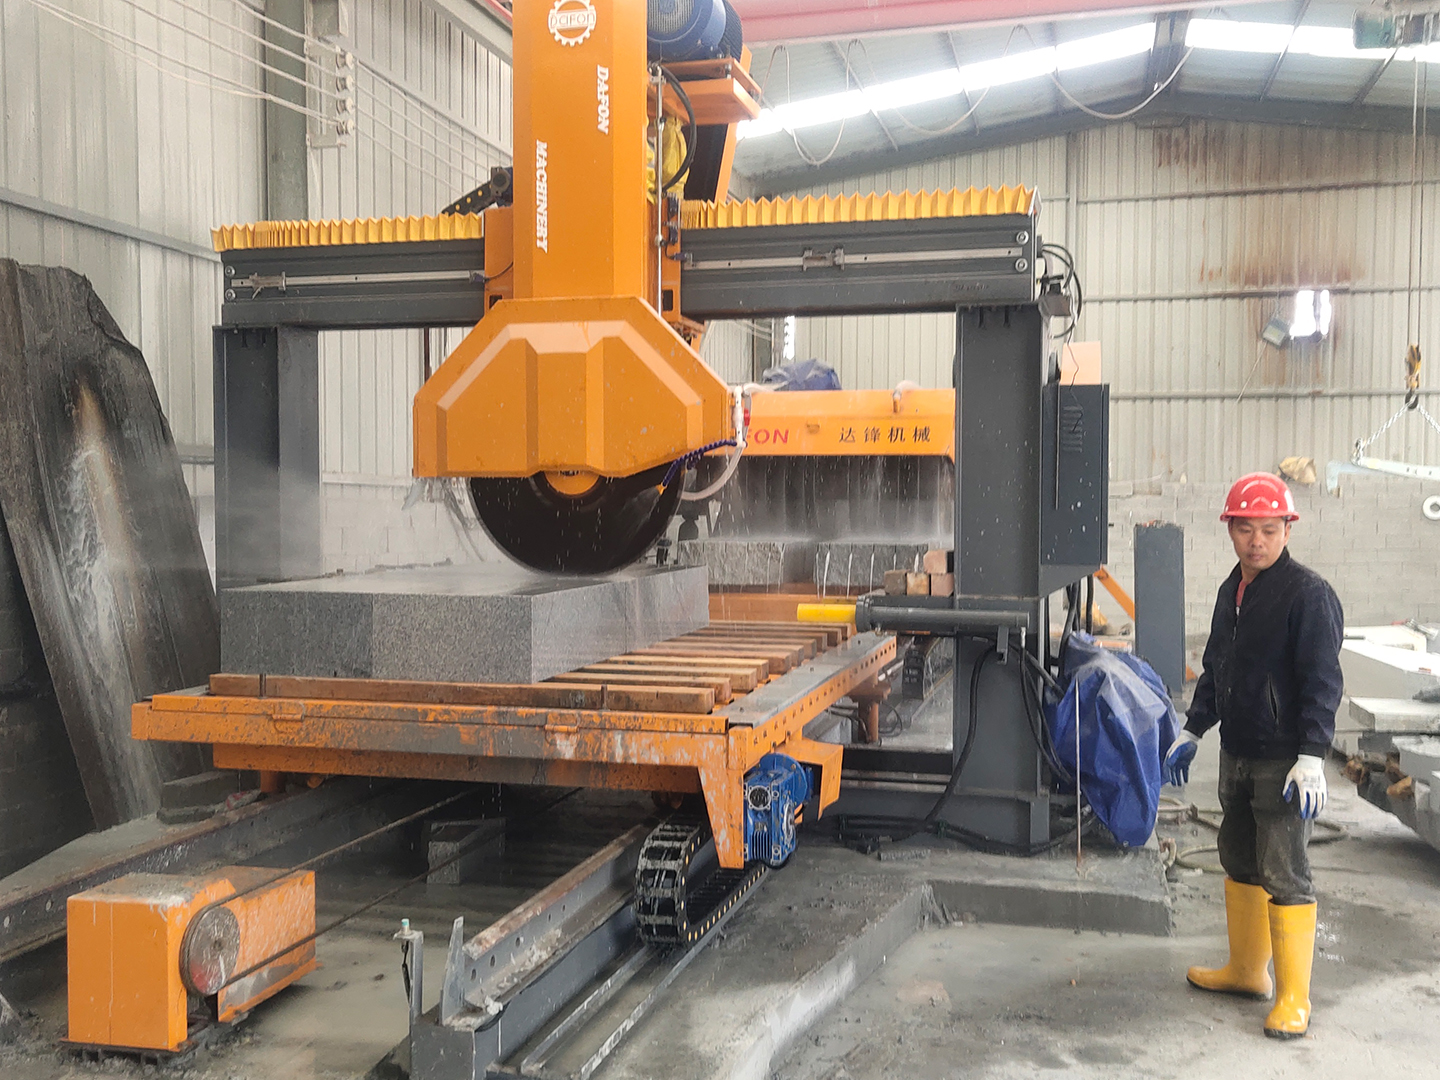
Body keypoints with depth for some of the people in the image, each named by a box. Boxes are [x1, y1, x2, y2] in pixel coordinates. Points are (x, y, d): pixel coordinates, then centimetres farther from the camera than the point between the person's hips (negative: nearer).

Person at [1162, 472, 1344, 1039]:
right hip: (1236, 754, 8)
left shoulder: (1308, 593, -13)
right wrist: (1192, 731, 20)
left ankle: (1294, 998, 7)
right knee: (1240, 864, 17)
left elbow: (1322, 682, -17)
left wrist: (1312, 757, -23)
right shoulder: (1232, 590, 11)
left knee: (1283, 876, -4)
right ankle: (1246, 970, 32)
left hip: (1283, 760, -8)